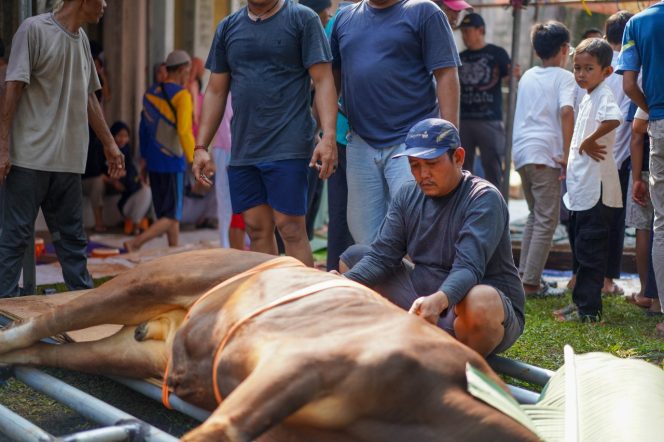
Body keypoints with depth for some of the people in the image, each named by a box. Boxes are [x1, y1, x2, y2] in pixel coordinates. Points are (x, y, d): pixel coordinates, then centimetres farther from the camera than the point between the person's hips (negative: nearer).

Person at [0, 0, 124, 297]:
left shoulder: (82, 39, 13)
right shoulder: (34, 29, -6)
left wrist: (109, 144, 22)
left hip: (67, 160, 7)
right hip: (30, 158, -6)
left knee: (72, 237, 10)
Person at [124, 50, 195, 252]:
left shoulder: (150, 93, 11)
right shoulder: (182, 94, -12)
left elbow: (144, 128, 14)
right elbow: (184, 131, -21)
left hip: (154, 162, 8)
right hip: (172, 162, -8)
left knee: (165, 212, 16)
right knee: (171, 217, -3)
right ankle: (134, 243, -18)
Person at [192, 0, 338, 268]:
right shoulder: (228, 27, 14)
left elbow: (323, 80, -5)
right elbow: (216, 92, 16)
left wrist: (328, 136, -17)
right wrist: (201, 147, 9)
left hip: (287, 148, -5)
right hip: (242, 152, 5)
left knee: (290, 228, -7)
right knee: (257, 230, 7)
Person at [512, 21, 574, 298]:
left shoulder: (527, 76, 17)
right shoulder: (564, 77, -2)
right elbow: (566, 111, -18)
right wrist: (567, 154, -16)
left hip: (521, 150, 7)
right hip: (544, 152, -7)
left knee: (535, 215, 20)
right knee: (547, 220, -2)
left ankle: (523, 274, 20)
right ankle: (531, 283, -5)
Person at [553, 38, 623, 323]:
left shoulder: (603, 96, -14)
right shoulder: (588, 98, 16)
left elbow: (614, 118, -36)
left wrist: (589, 141, -24)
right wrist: (571, 162, 23)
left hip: (596, 189, -10)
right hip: (581, 188, 10)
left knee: (590, 250, -7)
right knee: (582, 248, 15)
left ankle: (589, 310, -3)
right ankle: (581, 302, 24)